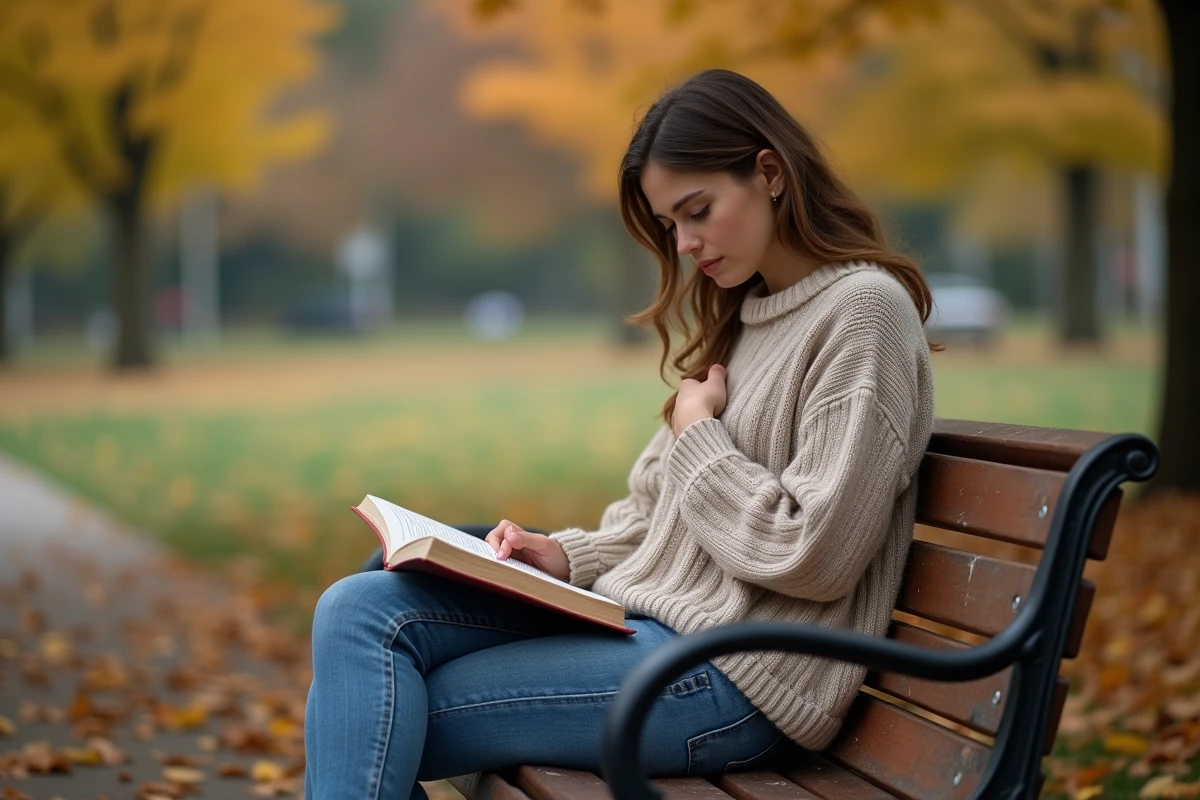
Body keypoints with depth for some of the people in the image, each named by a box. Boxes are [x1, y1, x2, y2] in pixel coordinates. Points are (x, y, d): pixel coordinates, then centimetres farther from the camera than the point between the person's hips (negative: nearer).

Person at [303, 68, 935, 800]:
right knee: (359, 611, -10)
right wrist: (569, 556, 3)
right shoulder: (741, 316, 18)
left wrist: (697, 434, -6)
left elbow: (813, 558, -17)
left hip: (733, 677, -9)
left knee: (376, 730, -14)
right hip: (636, 609, 9)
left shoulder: (863, 311, -10)